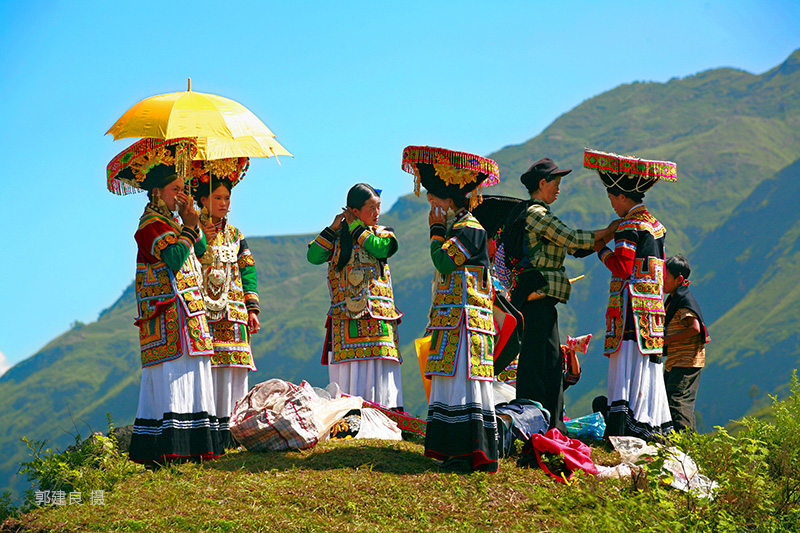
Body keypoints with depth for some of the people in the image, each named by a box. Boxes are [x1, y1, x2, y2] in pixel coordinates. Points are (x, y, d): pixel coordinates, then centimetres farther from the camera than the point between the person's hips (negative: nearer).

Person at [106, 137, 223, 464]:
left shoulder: (170, 222, 19)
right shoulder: (151, 224, -10)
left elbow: (199, 253, 19)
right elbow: (176, 257, -23)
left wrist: (192, 222, 6)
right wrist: (189, 227, -10)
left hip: (187, 316, 10)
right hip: (167, 317, -10)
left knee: (188, 375, 7)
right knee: (170, 379, -13)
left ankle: (190, 445, 7)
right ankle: (164, 450, -16)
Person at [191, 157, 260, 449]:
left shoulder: (234, 234, 18)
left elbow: (248, 272, 17)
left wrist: (252, 308, 10)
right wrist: (200, 241, -17)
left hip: (234, 313, 5)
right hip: (206, 312, -5)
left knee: (235, 369, 0)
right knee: (211, 367, -13)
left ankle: (232, 426, 3)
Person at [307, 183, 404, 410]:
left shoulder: (382, 233, 12)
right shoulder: (337, 237, 13)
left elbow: (380, 248, -10)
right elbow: (313, 257, 0)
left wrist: (355, 227, -1)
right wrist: (333, 228, -3)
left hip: (378, 318, 0)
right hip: (346, 318, 0)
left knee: (380, 372, -7)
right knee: (348, 373, -5)